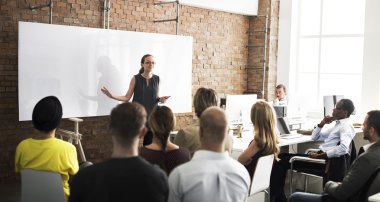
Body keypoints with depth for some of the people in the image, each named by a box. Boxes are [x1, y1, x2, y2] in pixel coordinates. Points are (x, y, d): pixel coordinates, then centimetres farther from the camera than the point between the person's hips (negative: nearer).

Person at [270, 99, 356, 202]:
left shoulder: (346, 126, -9)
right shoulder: (337, 124, 20)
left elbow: (343, 148, -28)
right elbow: (314, 137, 24)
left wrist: (320, 155, -26)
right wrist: (322, 123, 7)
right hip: (320, 156, 10)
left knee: (281, 161, -12)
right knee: (282, 156, 5)